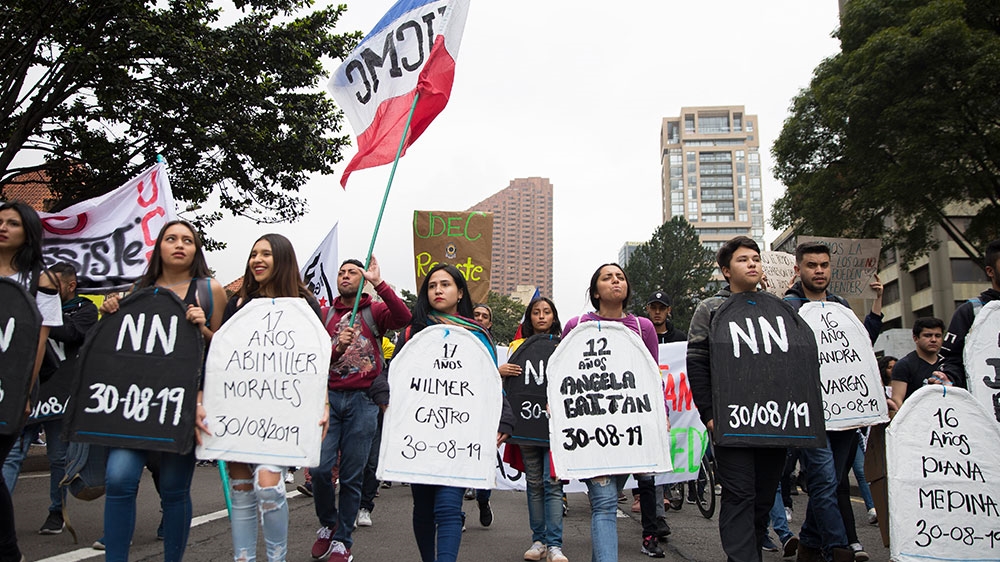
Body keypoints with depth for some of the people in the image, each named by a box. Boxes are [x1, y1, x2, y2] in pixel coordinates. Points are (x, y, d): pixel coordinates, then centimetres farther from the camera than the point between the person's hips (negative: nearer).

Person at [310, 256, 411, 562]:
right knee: (320, 467, -7)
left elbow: (403, 317, -17)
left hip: (363, 400, -2)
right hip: (329, 396, 2)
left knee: (352, 476, 2)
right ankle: (327, 525, 21)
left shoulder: (375, 311, 6)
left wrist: (379, 283, -21)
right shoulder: (326, 315, 13)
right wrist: (337, 348, -13)